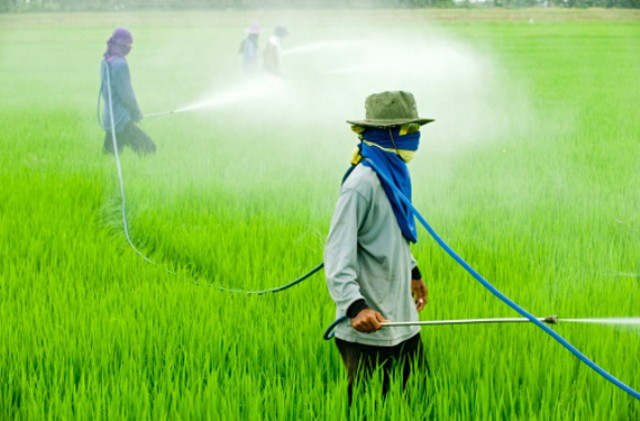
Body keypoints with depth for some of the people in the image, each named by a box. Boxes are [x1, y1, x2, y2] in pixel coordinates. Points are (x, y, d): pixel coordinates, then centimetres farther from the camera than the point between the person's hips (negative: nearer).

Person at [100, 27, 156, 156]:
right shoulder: (120, 64, -17)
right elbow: (126, 94, -17)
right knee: (148, 148, -10)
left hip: (109, 119, 10)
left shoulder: (105, 62, 11)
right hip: (122, 120, -10)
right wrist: (137, 112, -1)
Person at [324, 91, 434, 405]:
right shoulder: (362, 183, -18)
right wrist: (355, 306, -35)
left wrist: (413, 272, 38)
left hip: (403, 322, 9)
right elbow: (337, 254, -23)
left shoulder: (395, 175, 10)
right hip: (368, 331, -9)